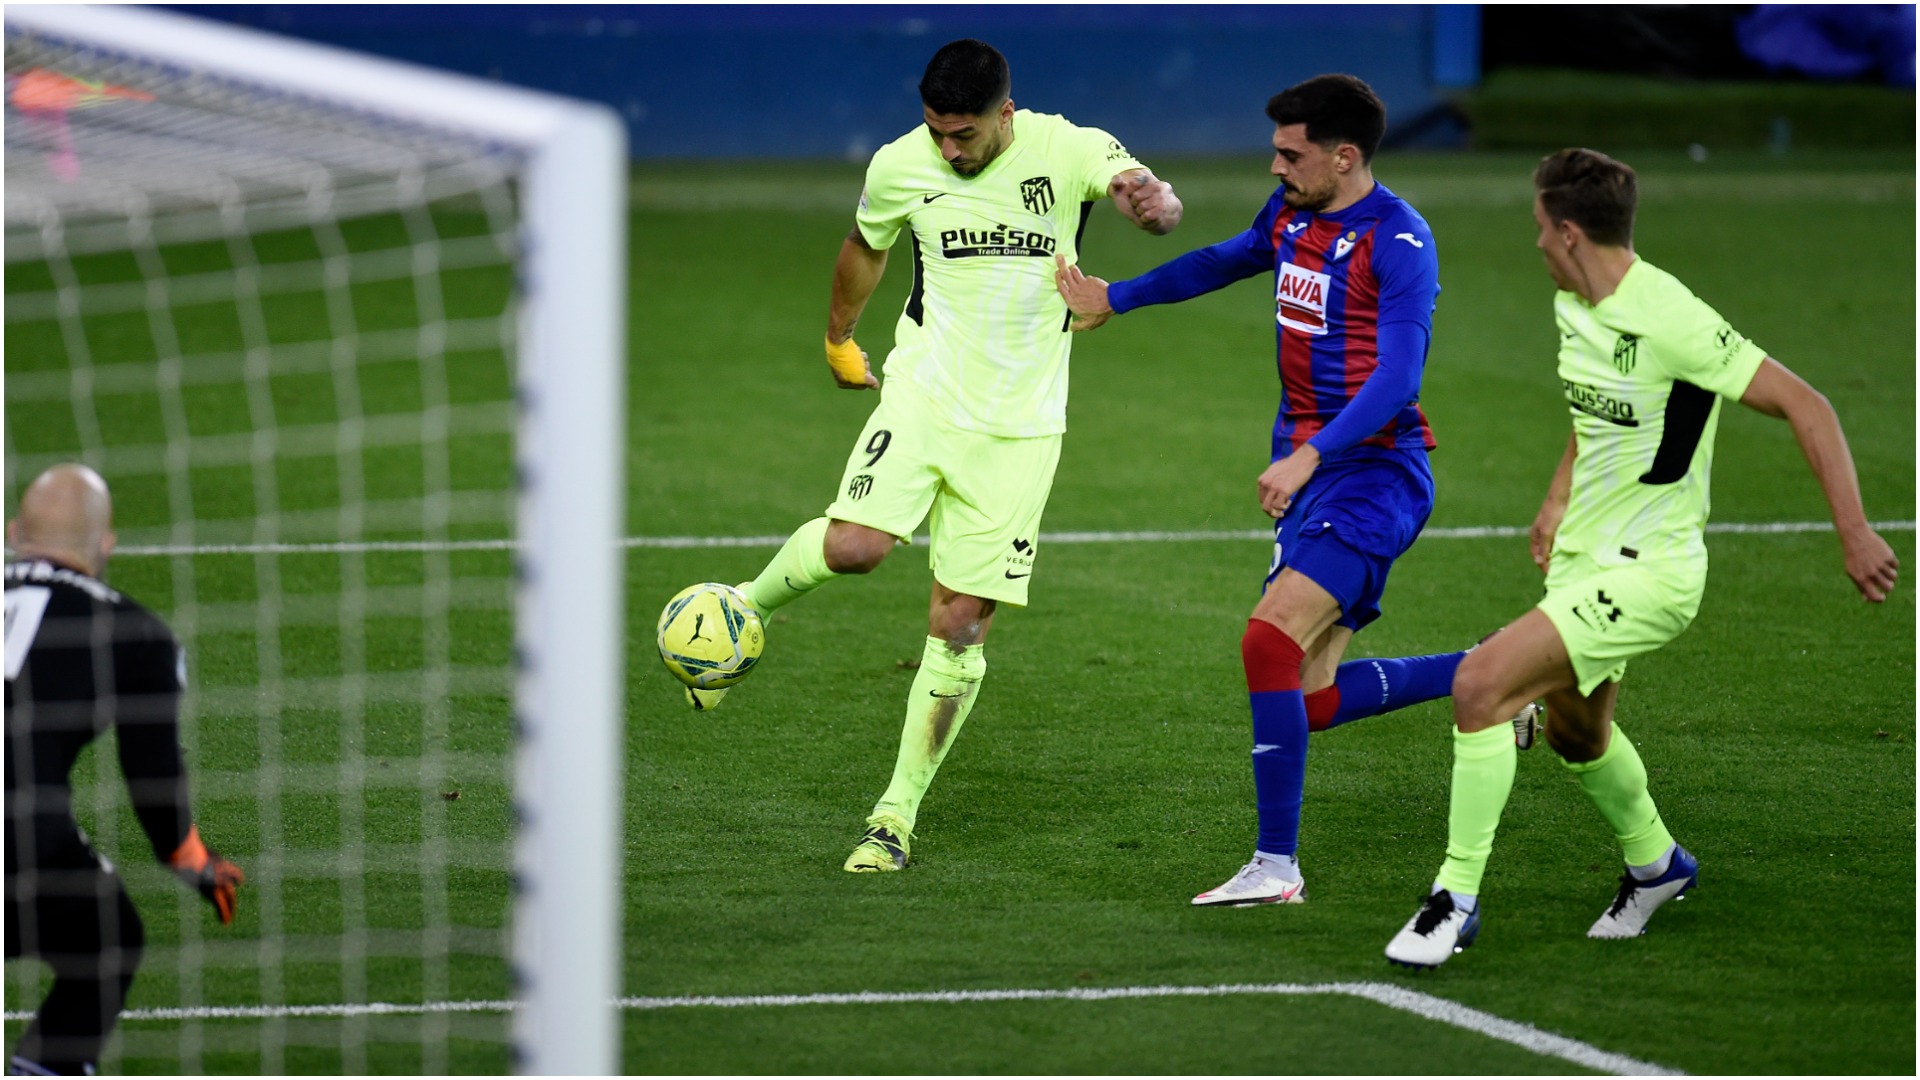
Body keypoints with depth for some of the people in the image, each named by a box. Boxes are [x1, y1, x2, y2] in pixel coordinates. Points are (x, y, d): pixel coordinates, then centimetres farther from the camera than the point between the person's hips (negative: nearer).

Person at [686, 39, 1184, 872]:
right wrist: (837, 339, 31)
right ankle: (746, 611, 6)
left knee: (960, 626, -3)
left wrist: (1152, 202, -51)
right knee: (853, 545, -26)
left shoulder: (1069, 152, -10)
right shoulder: (900, 166, -3)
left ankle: (898, 814, 8)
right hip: (924, 396, 1)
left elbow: (1145, 194, -26)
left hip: (1018, 426, -1)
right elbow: (866, 249, 17)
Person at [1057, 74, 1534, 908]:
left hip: (1375, 472, -9)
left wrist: (1308, 455, -37)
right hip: (1308, 474, 9)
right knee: (1314, 698, 7)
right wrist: (1113, 299, 35)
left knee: (1271, 639, -24)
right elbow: (1227, 260, 30)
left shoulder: (1399, 241, -16)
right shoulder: (1291, 215, 8)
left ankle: (1276, 865, -18)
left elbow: (1395, 378, -25)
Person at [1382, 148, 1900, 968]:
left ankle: (1457, 896, -10)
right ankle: (1653, 862, 54)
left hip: (1646, 573, -9)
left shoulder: (1669, 321, -24)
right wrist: (1558, 501, 21)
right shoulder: (1571, 307, 2)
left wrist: (1855, 534, -24)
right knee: (1574, 731, 27)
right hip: (1582, 555, 9)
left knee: (1480, 685, -21)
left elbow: (1805, 406, -21)